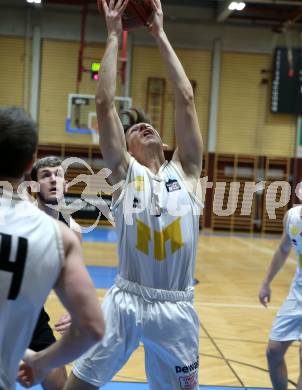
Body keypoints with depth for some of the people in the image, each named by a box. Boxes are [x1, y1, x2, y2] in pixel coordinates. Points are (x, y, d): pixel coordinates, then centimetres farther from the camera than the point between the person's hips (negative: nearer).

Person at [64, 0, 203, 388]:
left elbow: (185, 100, 2)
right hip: (125, 302, -1)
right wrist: (113, 35, 0)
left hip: (176, 308, 2)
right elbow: (104, 102, -4)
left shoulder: (185, 171, 7)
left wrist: (160, 35, 5)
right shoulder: (124, 172, 3)